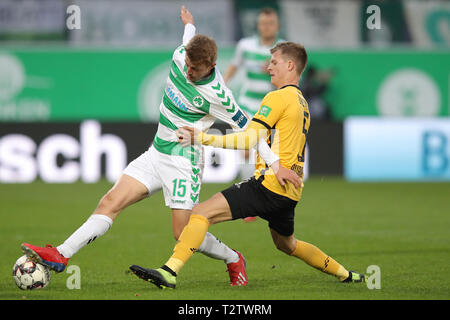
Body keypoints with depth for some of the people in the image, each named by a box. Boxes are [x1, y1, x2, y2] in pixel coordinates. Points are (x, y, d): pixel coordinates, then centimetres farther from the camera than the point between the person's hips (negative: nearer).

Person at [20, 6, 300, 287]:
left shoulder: (216, 95, -21)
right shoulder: (181, 57, -4)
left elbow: (248, 127, -11)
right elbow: (188, 42, 21)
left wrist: (276, 164, -10)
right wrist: (189, 24, 44)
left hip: (183, 160, -7)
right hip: (156, 153, 7)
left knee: (184, 234, -7)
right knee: (111, 202, -7)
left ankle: (234, 261, 21)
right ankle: (61, 256, -13)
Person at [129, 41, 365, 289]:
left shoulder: (278, 97, -8)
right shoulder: (302, 103, 20)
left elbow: (250, 140, -16)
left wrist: (202, 138, -17)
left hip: (269, 185, -9)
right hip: (290, 192, 9)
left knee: (202, 213, -16)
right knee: (286, 244, 32)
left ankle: (169, 271, -29)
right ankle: (344, 274, 38)